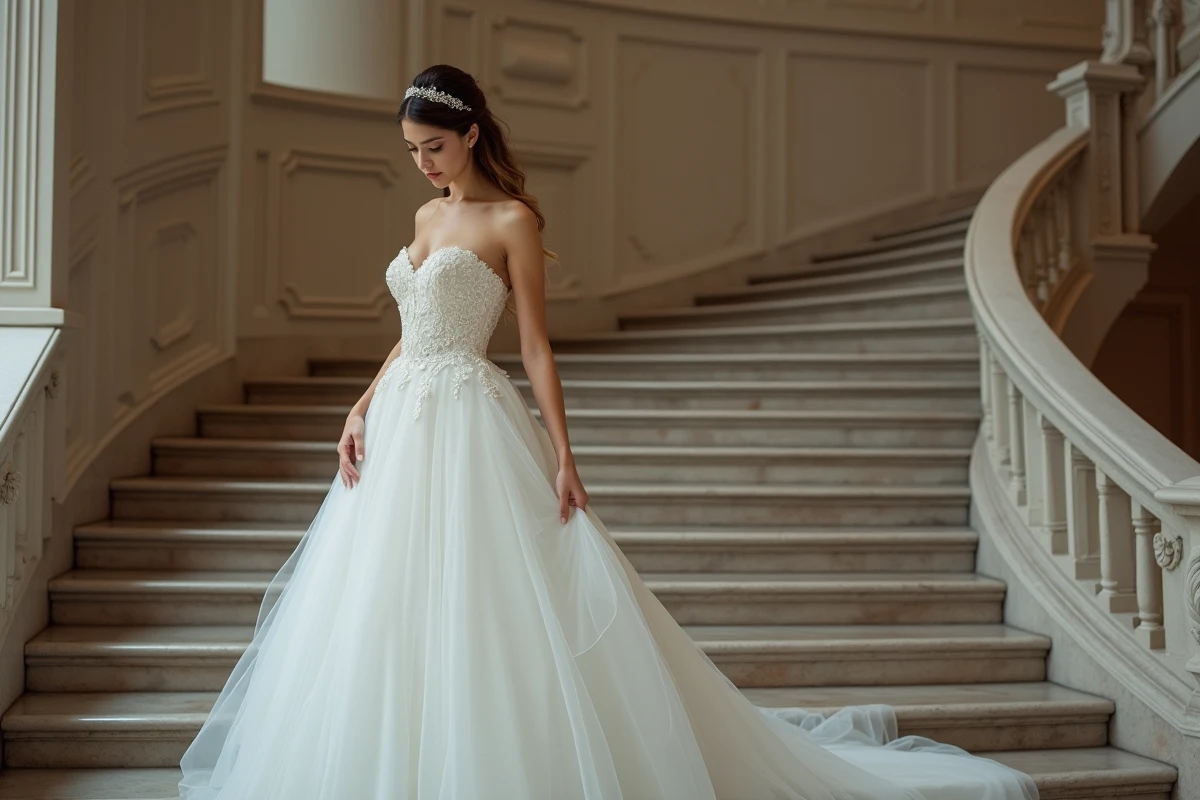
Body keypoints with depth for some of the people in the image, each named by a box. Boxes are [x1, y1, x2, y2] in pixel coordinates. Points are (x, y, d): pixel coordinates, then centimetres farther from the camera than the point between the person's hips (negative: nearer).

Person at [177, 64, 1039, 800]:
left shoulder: (513, 220, -6)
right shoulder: (428, 216, 16)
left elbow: (536, 346, -9)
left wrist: (562, 453, -15)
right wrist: (361, 410, 8)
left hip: (473, 429, -8)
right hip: (402, 426, 8)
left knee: (482, 612, -5)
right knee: (393, 612, 11)